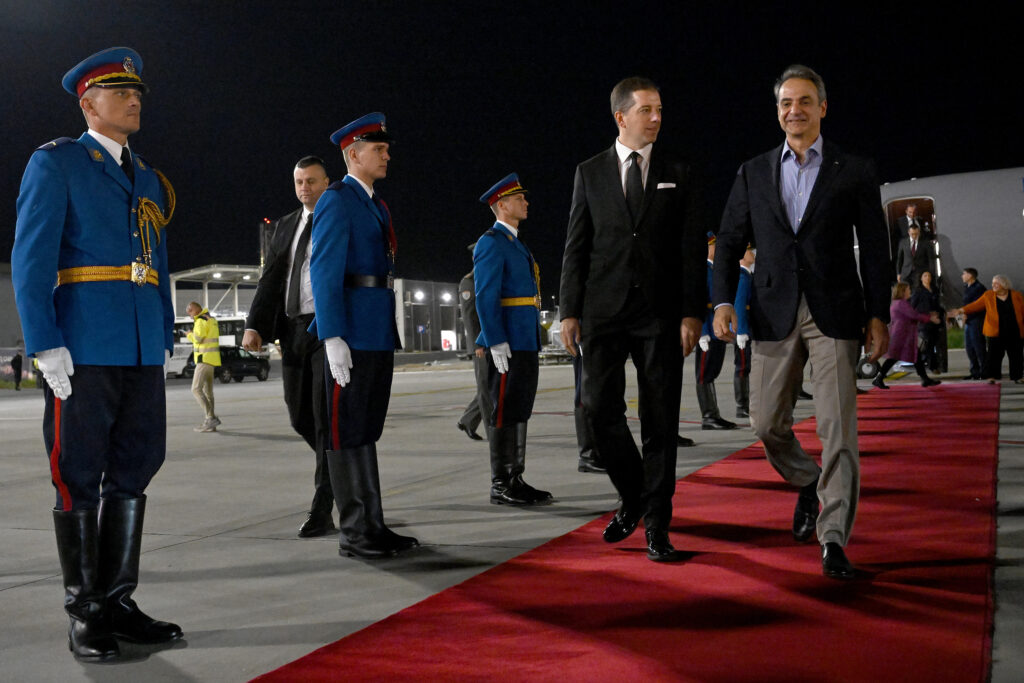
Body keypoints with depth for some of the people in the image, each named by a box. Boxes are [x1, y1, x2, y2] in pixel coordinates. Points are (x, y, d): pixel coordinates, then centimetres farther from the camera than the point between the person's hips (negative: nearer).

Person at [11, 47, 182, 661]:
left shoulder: (149, 179, 20)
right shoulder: (55, 162, 1)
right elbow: (31, 258, -7)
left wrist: (166, 342, 14)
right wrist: (45, 346, -15)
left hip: (143, 354, 6)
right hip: (84, 350, -6)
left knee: (134, 473, 8)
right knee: (80, 479, 1)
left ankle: (117, 603, 18)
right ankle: (85, 616, 10)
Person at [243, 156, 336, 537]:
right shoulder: (285, 226, 17)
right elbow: (270, 280, 11)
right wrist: (254, 326, -3)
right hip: (293, 330, 6)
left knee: (326, 417, -8)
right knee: (300, 416, 9)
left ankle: (322, 512, -5)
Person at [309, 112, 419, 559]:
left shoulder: (377, 207, 21)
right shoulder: (336, 201, -7)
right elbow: (324, 273, -15)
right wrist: (332, 338, -22)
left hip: (379, 334, 9)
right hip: (350, 336, -9)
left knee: (367, 431, 11)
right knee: (346, 431, -3)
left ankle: (373, 526, 17)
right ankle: (353, 533, 3)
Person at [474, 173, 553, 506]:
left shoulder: (515, 243, 22)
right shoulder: (491, 242, -8)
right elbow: (485, 297, -15)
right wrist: (496, 342, -21)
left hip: (525, 342, 10)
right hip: (507, 345, -10)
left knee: (520, 410, 10)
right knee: (504, 411, -6)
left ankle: (515, 480, 15)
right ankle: (500, 485, -2)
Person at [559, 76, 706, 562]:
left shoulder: (679, 174, 8)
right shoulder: (590, 173, 9)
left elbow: (693, 248, 4)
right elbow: (576, 246, 7)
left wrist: (692, 313, -6)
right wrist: (570, 312, 0)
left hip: (661, 313, 0)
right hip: (604, 312, 1)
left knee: (660, 420, 0)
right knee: (601, 409, -3)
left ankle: (657, 525, 9)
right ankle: (633, 498, 22)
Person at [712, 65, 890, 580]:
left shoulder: (854, 171, 6)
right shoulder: (753, 173, 11)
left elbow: (874, 249, 5)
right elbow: (730, 242, 10)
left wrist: (878, 315, -1)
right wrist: (723, 300, -4)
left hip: (835, 314, -2)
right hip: (775, 314, 3)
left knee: (837, 426, -6)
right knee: (767, 423, 5)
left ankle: (834, 539, 0)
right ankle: (807, 484, 35)